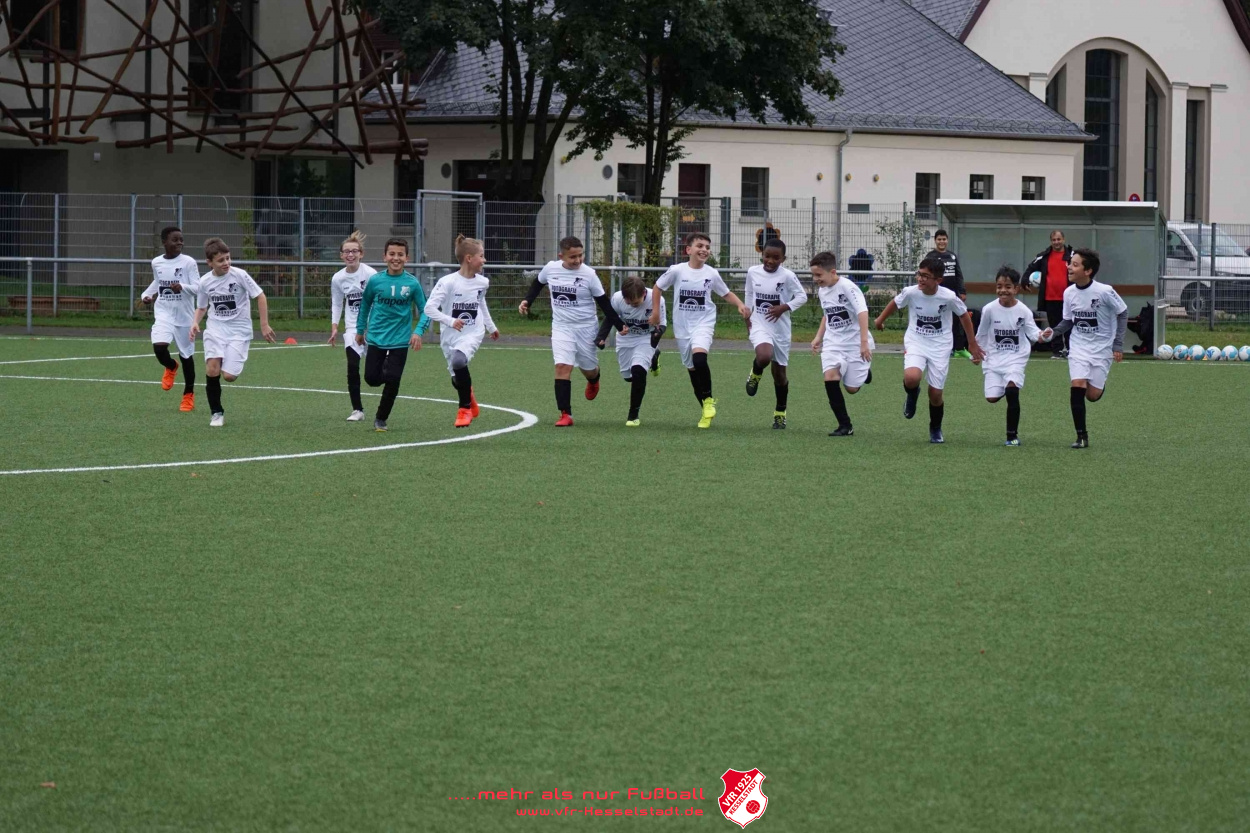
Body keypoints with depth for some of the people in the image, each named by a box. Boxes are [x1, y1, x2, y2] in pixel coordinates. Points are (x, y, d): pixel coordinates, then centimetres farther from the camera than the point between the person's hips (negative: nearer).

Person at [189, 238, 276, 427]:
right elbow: (202, 307, 17)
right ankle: (216, 413, -2)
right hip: (216, 328, 2)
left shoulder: (239, 275, -10)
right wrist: (195, 322, -4)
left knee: (229, 376, -13)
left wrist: (264, 325, -6)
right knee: (212, 370, -20)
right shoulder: (205, 281, 0)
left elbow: (260, 297, -4)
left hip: (239, 330, -2)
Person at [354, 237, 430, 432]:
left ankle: (381, 419, 14)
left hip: (400, 341, -1)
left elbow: (424, 311, -1)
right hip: (376, 338, 1)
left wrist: (418, 331, -17)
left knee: (392, 382, -5)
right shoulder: (375, 281, -5)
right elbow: (365, 304, 11)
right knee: (371, 378, -1)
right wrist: (360, 330, 16)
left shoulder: (412, 284, -7)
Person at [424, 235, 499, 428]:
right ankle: (470, 402, 45)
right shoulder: (448, 282, -15)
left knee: (459, 361, -30)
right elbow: (429, 308, -18)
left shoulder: (482, 282, 1)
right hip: (450, 337, 0)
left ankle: (465, 409, -13)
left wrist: (491, 327, 35)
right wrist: (450, 321, -32)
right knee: (458, 379, 9)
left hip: (473, 334, 0)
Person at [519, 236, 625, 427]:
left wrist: (620, 326, -8)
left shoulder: (588, 274, -13)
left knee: (588, 368, 13)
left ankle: (593, 381, 53)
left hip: (586, 327, -1)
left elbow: (603, 303, -5)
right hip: (561, 327, 1)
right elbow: (538, 283, 18)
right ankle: (565, 414, -15)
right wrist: (527, 302, 5)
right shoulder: (551, 268, -6)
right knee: (562, 367, -16)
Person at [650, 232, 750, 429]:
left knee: (699, 357, -29)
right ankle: (706, 411, 23)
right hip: (682, 326, 2)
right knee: (692, 368, 8)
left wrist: (741, 305, -6)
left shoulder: (712, 274, -3)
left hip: (704, 324, -2)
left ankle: (708, 400, -11)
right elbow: (657, 287, 8)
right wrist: (655, 312, 5)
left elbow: (726, 293, 11)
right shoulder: (677, 271, -6)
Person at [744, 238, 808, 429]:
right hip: (759, 325, 0)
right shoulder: (753, 272, -1)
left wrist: (783, 308, -19)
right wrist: (747, 317, 13)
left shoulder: (787, 276, -11)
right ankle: (755, 374, 5)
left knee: (779, 372, 10)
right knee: (764, 356, -32)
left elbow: (802, 296, -6)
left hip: (780, 328, 0)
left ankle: (780, 412, 29)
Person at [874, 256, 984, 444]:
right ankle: (912, 395, 10)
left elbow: (964, 316, 0)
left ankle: (935, 430, 31)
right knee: (911, 378, -29)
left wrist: (973, 345, 7)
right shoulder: (911, 293, -15)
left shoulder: (949, 297, -18)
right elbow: (895, 303, 7)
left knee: (935, 393, 2)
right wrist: (880, 320, 21)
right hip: (915, 343, 0)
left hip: (940, 346, 0)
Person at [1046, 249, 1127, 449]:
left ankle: (1100, 384, 38)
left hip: (1102, 348, -2)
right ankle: (1081, 437, -7)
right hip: (1078, 347, 2)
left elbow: (1123, 313, -5)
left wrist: (1118, 344, -8)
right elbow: (1068, 321, 7)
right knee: (1077, 386, -16)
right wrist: (1053, 332, -13)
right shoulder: (1069, 293, -5)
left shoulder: (1104, 292, -18)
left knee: (1092, 395, -1)